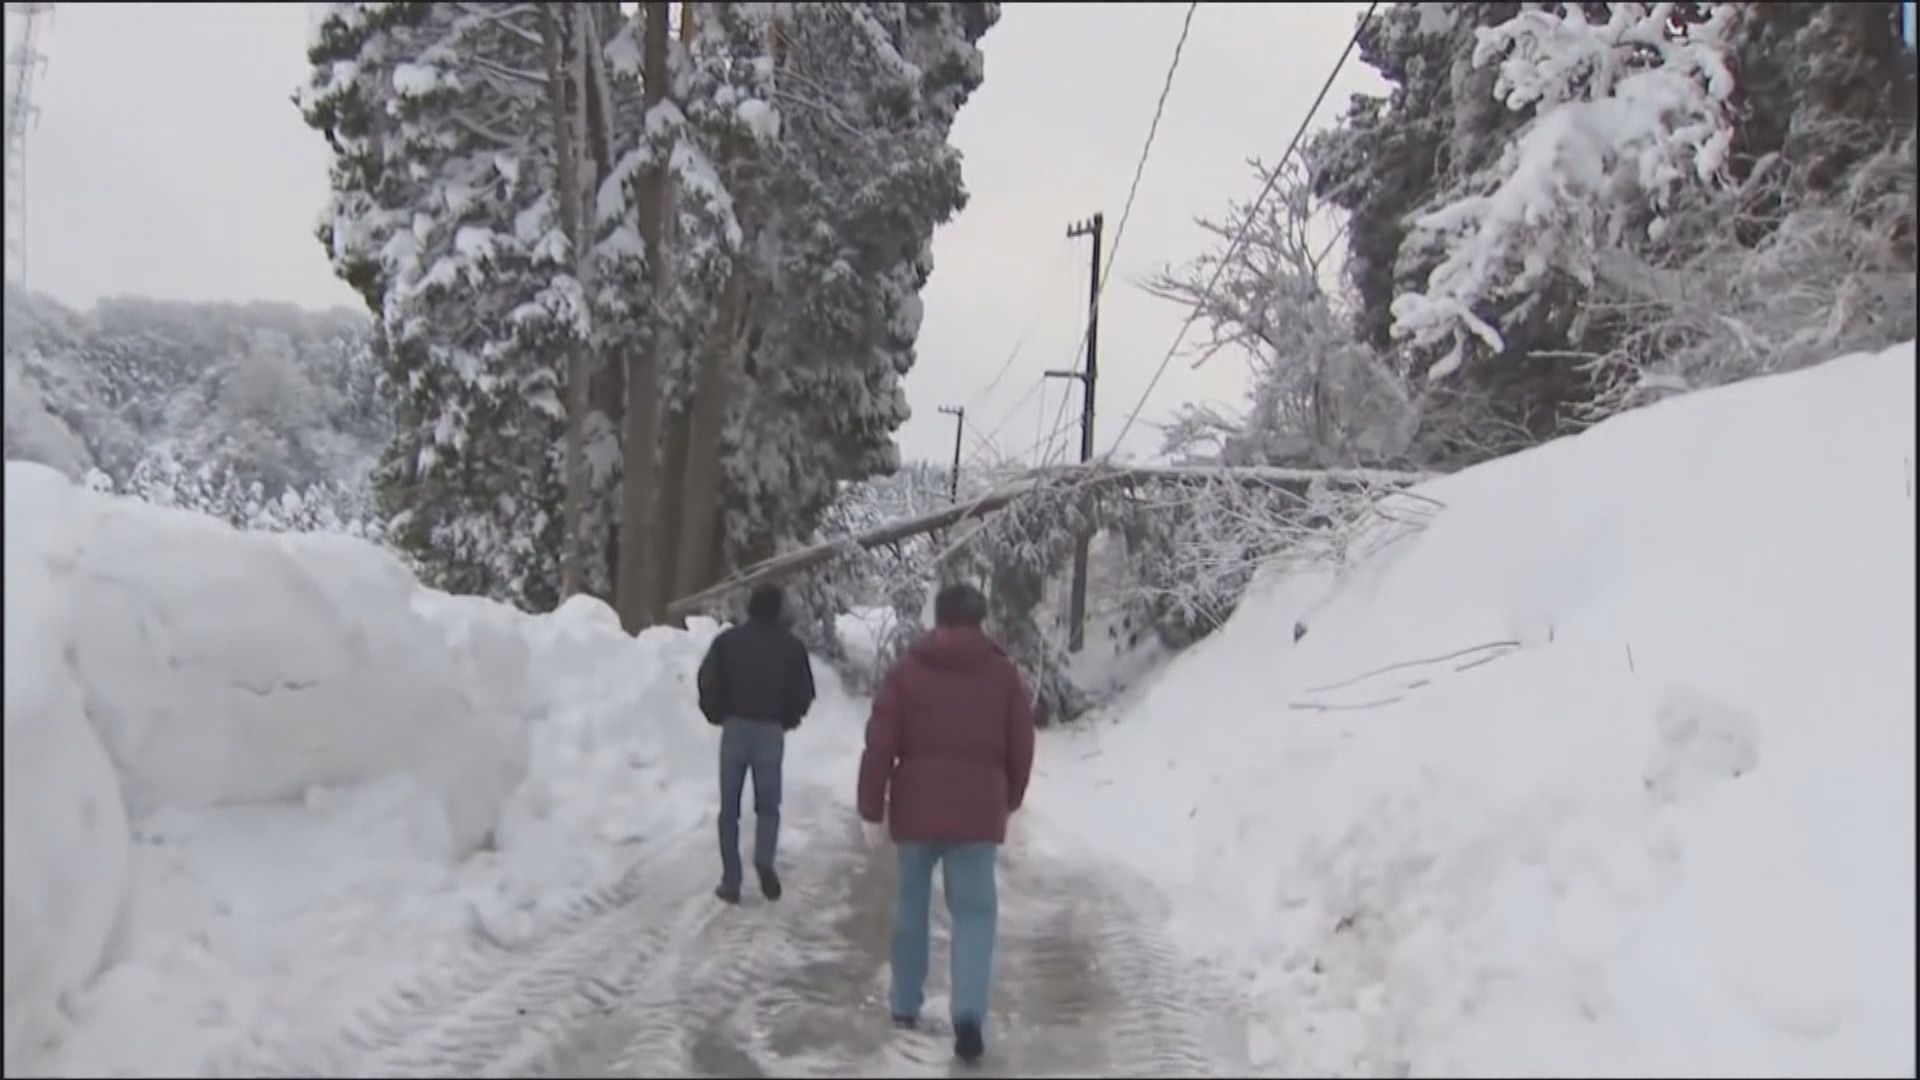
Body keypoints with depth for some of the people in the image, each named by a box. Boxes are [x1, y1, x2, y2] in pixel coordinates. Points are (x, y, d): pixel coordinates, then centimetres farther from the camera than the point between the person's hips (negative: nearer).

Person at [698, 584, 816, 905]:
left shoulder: (728, 640, 0)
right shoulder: (792, 646, 2)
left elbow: (708, 682, -3)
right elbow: (804, 694, 2)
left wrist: (718, 716, 14)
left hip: (735, 729, 0)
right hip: (771, 732, 0)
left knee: (729, 809, 8)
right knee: (768, 805, 12)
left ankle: (731, 882, 6)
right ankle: (764, 859, -14)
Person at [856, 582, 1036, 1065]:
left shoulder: (905, 671, 2)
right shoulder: (1005, 675, 4)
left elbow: (879, 746, -3)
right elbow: (1021, 749, 6)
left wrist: (872, 809, 3)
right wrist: (1009, 802, 22)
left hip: (916, 808, 1)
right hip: (978, 812, 0)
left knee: (911, 905, 17)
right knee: (975, 912, 3)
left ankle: (905, 1004, 26)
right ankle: (969, 1013, -13)